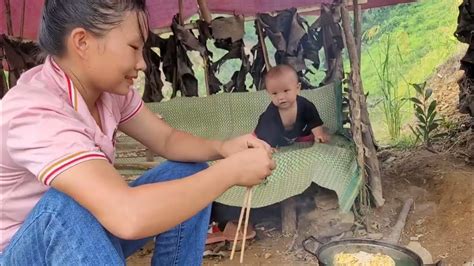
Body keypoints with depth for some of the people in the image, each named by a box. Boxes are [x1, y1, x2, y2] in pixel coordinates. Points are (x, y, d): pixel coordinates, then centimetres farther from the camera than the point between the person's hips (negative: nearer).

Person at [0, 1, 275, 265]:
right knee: (69, 206, -38)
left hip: (89, 237, 7)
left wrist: (222, 148, -21)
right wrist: (231, 170, -36)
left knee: (189, 176, -4)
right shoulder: (34, 114, -34)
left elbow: (167, 139, 0)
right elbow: (128, 216, -46)